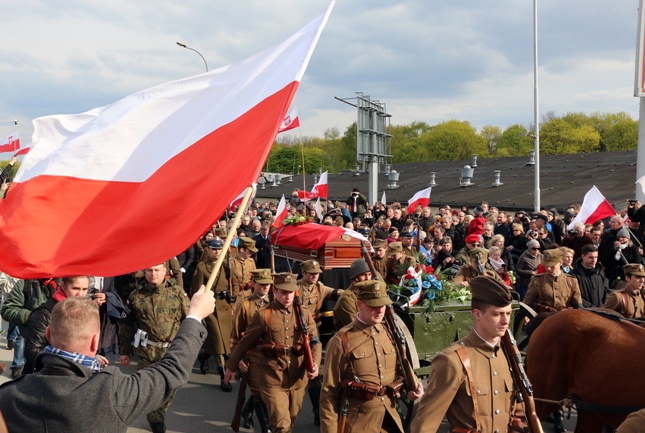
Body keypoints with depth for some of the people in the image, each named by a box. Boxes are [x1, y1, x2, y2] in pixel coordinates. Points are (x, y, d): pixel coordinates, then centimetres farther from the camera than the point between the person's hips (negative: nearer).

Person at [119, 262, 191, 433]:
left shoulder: (178, 293, -1)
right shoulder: (136, 296, 1)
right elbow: (126, 325, 8)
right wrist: (125, 351, 9)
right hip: (147, 352, 0)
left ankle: (159, 413, 39)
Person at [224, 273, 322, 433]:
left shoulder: (304, 314, 5)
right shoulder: (263, 315, -4)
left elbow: (315, 341, 4)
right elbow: (245, 342, 3)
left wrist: (315, 364, -14)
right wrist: (231, 366, 9)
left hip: (298, 377, 4)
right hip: (273, 378, -4)